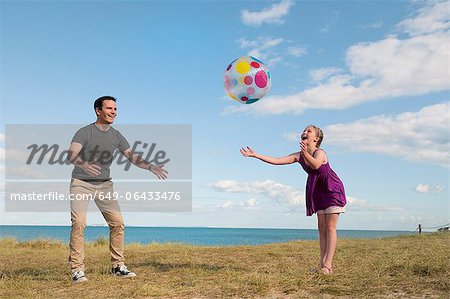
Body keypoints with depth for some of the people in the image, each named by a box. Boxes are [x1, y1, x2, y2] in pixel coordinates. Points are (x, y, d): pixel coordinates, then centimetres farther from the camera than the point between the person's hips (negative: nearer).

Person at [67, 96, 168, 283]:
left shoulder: (116, 136, 6)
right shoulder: (84, 132, -9)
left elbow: (132, 157, 6)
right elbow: (72, 155, -24)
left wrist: (150, 167, -11)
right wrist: (84, 164, -47)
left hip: (104, 184, 5)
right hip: (81, 183, -4)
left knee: (118, 222, -3)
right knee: (78, 222, -18)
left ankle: (118, 266, 8)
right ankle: (77, 270, -11)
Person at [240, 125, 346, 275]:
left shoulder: (320, 153, -22)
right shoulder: (299, 156, -1)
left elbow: (316, 165, -46)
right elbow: (276, 161, -6)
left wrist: (306, 153, -65)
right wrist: (254, 155, -11)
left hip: (333, 190, -7)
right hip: (319, 192, 7)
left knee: (330, 228, -8)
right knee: (321, 228, 6)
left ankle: (328, 265, -9)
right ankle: (322, 263, 9)